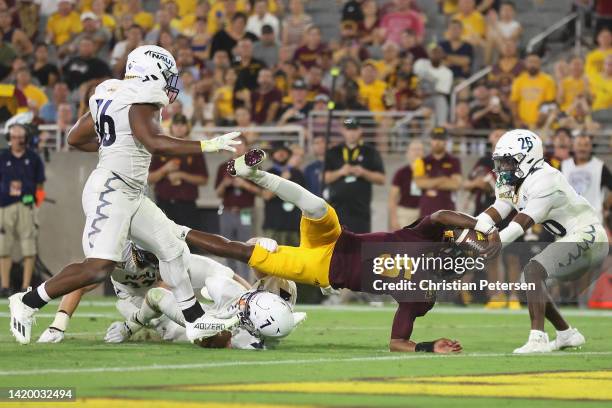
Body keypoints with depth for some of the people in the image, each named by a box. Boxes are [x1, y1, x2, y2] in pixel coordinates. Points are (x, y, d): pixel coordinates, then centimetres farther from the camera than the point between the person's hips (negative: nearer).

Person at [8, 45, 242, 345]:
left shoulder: (110, 94, 13)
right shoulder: (142, 101, -13)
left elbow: (75, 138, 18)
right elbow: (154, 143, -28)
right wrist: (206, 146, -26)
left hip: (131, 195, 11)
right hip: (112, 192, -11)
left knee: (172, 250, 12)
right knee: (99, 268, -14)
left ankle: (195, 320, 18)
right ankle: (28, 302, -3)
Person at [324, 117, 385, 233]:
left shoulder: (370, 153, 8)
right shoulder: (333, 153, 12)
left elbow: (381, 179, 4)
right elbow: (326, 178, 5)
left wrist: (363, 173, -12)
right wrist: (341, 172, -12)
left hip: (360, 209, -1)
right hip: (337, 206, 1)